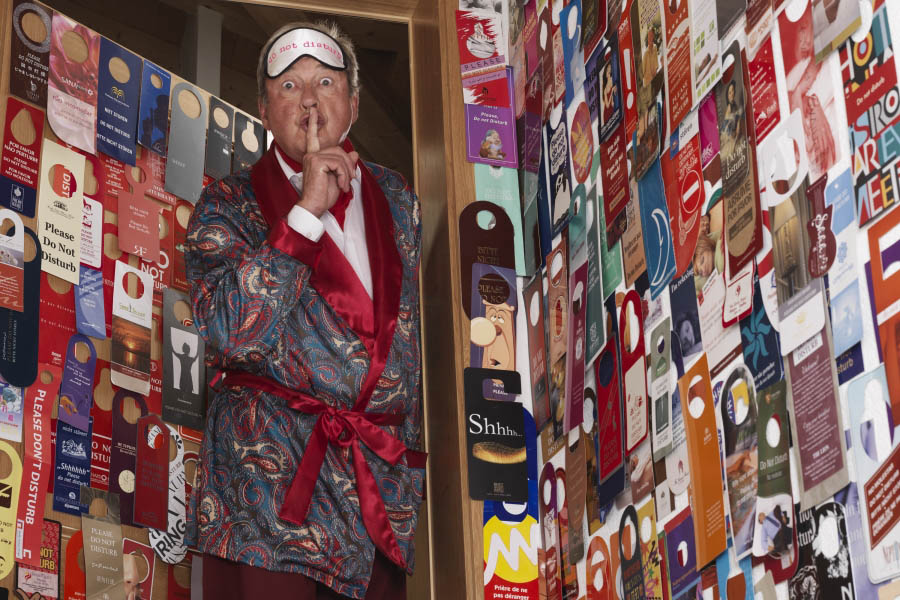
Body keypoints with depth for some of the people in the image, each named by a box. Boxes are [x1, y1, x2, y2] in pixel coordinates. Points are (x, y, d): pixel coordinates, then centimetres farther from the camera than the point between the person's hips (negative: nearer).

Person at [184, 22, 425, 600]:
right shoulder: (229, 204, 3)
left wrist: (409, 446, 15)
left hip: (382, 478, 4)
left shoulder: (394, 197, 15)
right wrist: (306, 211, -15)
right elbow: (228, 330, -14)